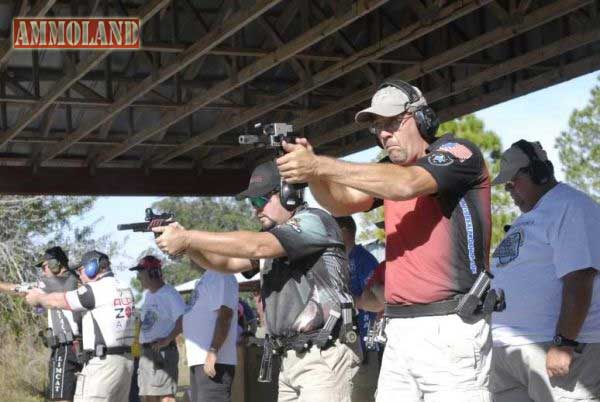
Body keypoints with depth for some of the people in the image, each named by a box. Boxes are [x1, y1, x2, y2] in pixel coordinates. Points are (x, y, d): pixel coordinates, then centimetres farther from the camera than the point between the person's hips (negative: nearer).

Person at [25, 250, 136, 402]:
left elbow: (58, 301, 0)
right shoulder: (125, 291, 13)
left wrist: (38, 298, 19)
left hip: (102, 362, -8)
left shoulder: (97, 289, -10)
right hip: (125, 361, 8)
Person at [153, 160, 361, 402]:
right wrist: (187, 246, -2)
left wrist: (189, 237, -18)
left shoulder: (314, 221, -8)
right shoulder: (275, 235, 20)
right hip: (290, 359, 9)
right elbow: (228, 263, 16)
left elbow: (257, 247, -19)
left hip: (323, 356, -8)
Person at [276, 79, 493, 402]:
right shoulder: (390, 169, 21)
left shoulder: (458, 152, -2)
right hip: (399, 329, 7)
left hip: (449, 327, -7)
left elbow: (407, 184, -20)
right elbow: (342, 203, 11)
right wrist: (309, 172, -12)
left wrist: (320, 165, -23)